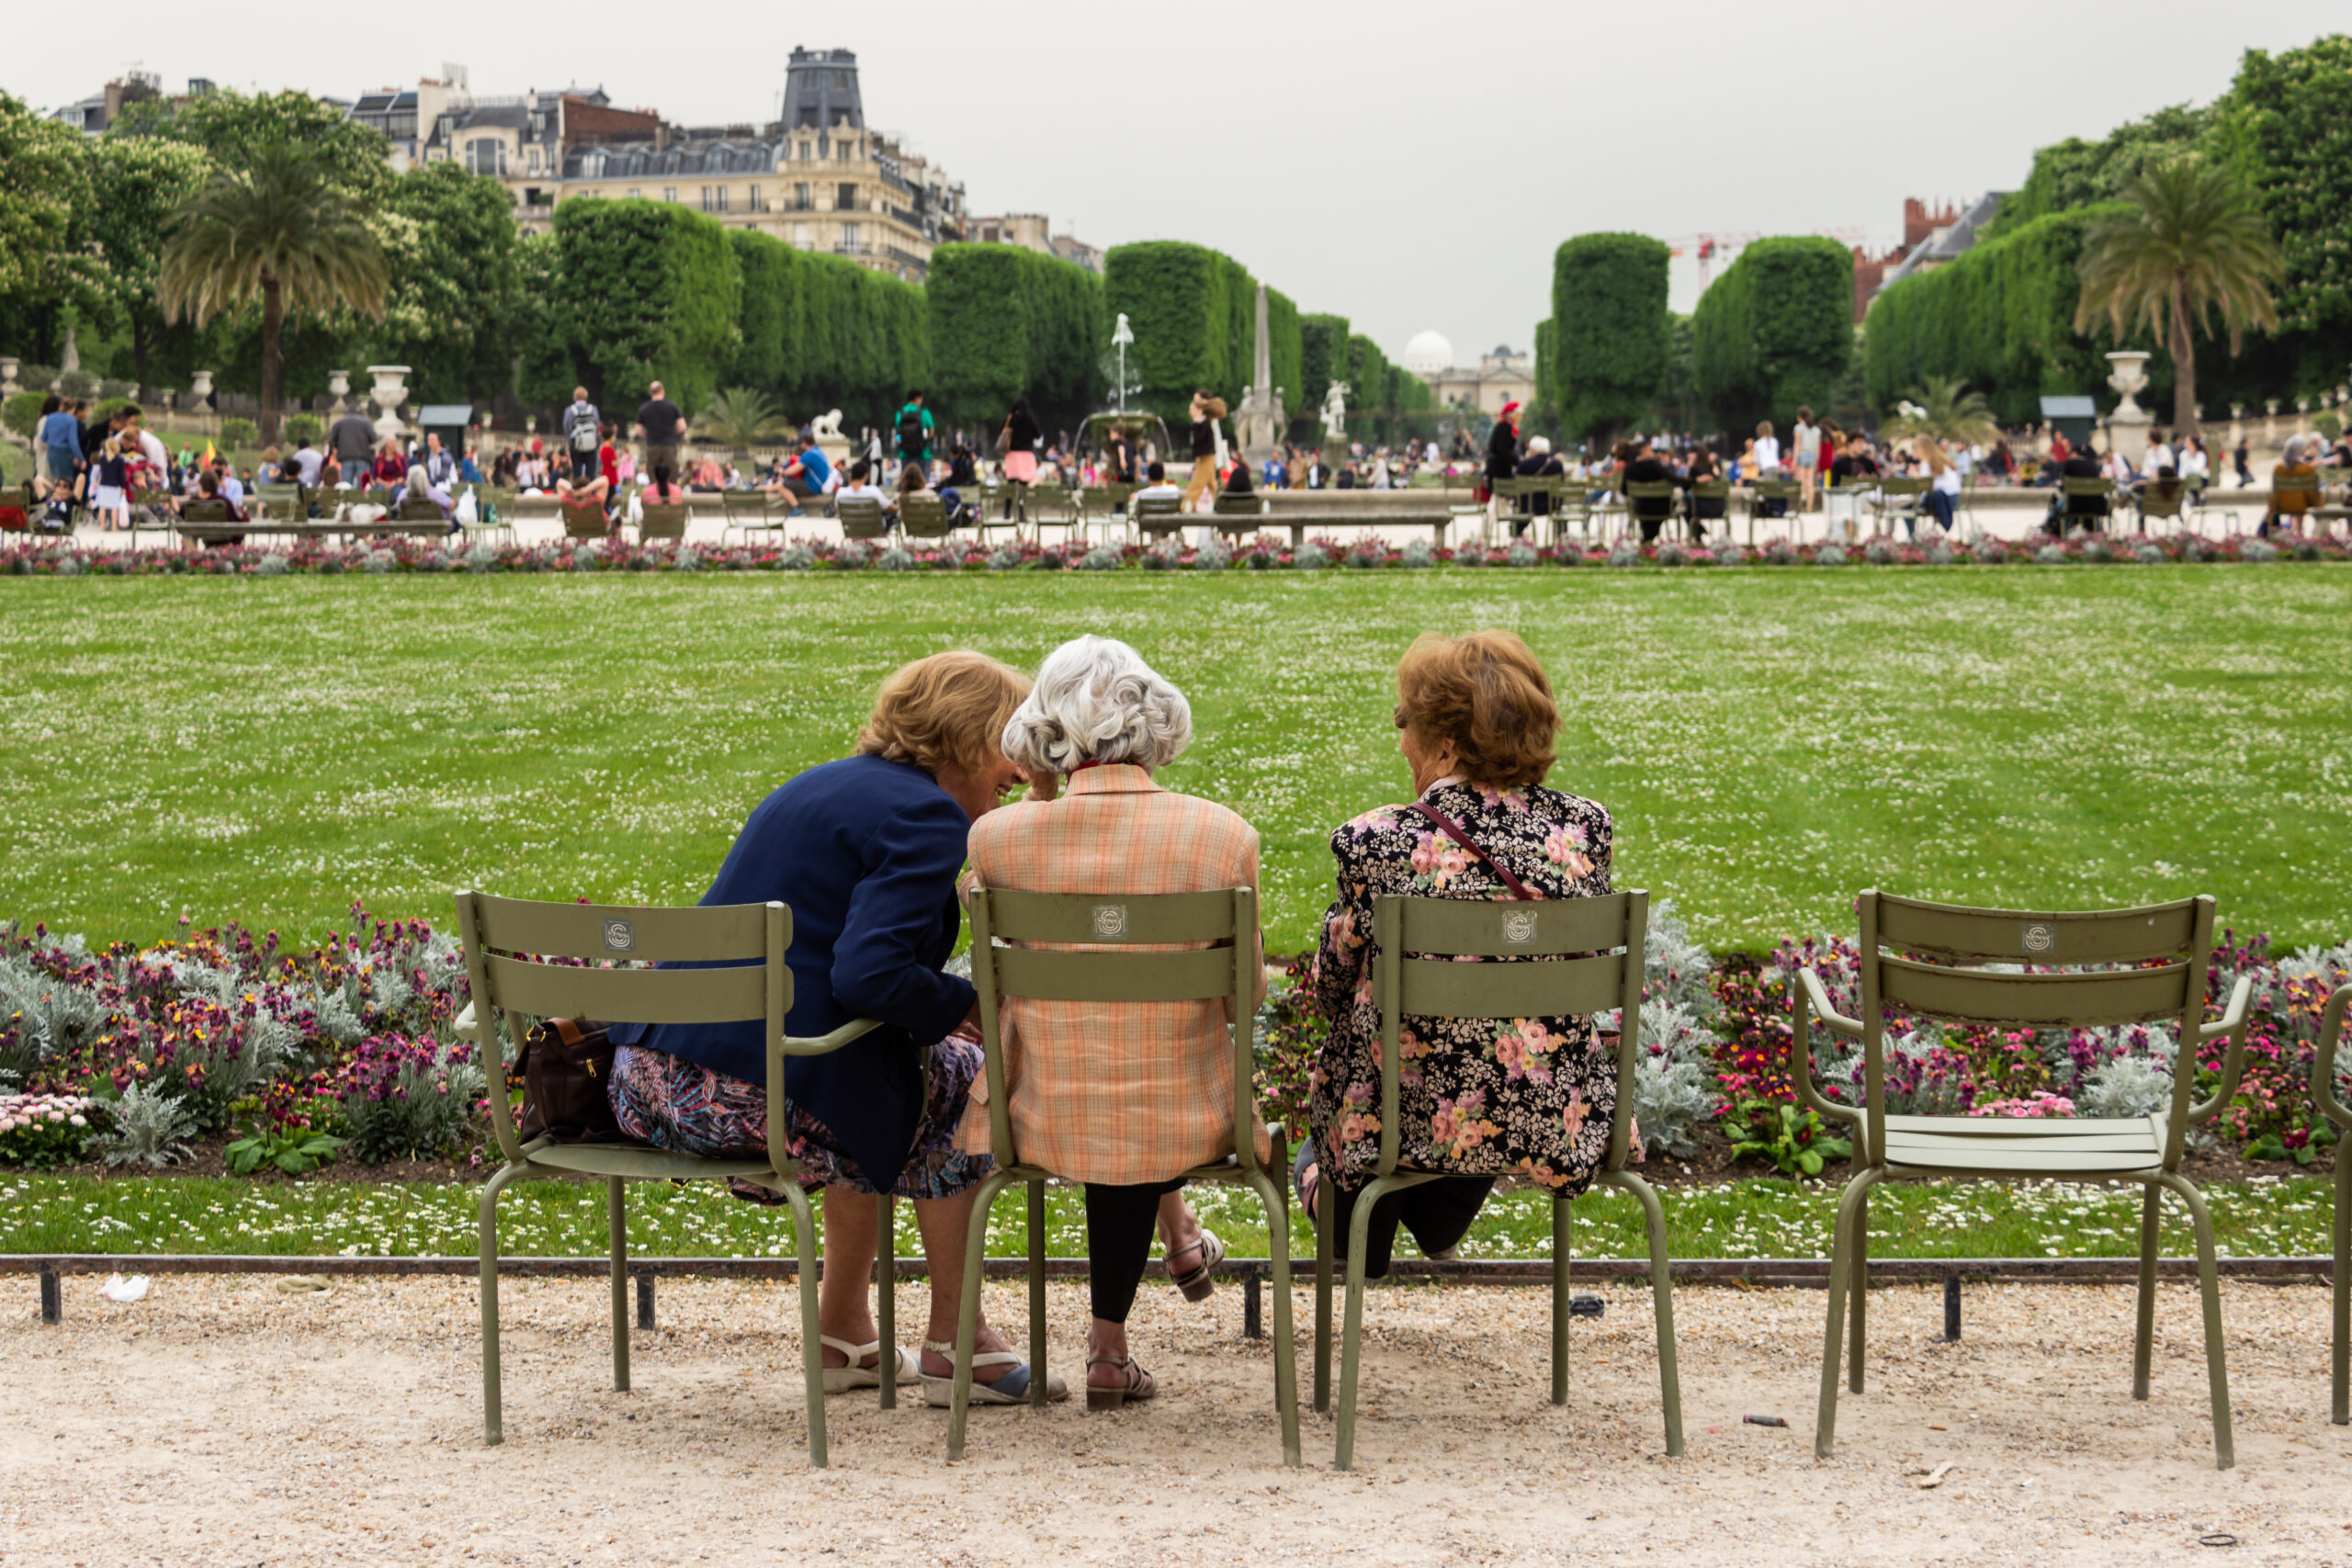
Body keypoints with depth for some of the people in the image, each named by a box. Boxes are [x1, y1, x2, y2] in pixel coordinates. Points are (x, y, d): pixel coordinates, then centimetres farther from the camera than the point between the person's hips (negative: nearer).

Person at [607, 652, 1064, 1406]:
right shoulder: (926, 817, -8)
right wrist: (969, 1003, -6)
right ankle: (952, 1347, 17)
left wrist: (938, 1010, 21)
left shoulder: (824, 784, 21)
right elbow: (868, 974, -22)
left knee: (872, 1092, 31)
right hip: (747, 1091, -9)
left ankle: (843, 1336, 34)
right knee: (962, 1078, 11)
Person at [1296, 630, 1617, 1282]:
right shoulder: (1584, 830, -8)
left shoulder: (1379, 844, -18)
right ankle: (1440, 1222, 61)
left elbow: (1331, 985, -3)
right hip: (1554, 1126, 3)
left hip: (1418, 1126, -3)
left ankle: (1352, 1231, 59)